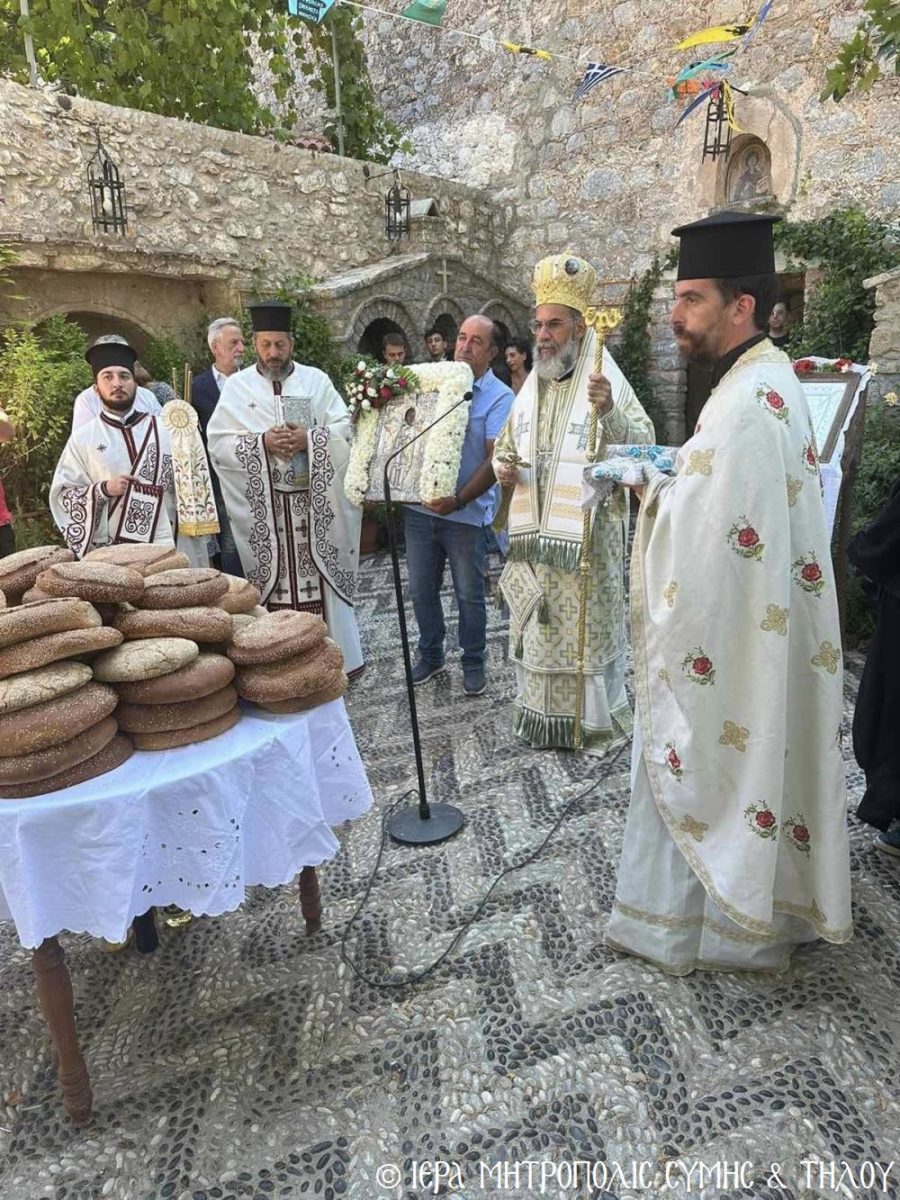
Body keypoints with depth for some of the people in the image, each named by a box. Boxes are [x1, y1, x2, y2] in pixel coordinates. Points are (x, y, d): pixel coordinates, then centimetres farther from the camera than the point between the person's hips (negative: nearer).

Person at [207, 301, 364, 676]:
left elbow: (345, 428, 2)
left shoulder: (316, 380, 8)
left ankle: (337, 656, 17)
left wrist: (308, 439, -14)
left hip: (315, 502, 1)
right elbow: (217, 442, -1)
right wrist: (262, 442, -16)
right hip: (263, 507, 0)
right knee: (275, 582, 2)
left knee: (322, 577, 6)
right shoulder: (236, 386, 5)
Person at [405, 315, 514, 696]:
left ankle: (473, 662, 27)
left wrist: (459, 500, -26)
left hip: (466, 513, -4)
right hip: (420, 507, 4)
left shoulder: (500, 398, -6)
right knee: (421, 589, 13)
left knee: (469, 594, 8)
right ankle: (430, 654, 33)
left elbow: (495, 461, -14)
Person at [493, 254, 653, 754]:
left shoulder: (606, 382, -7)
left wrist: (610, 413, -34)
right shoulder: (529, 389, 12)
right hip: (536, 531, 6)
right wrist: (503, 467, -2)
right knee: (539, 623, 13)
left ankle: (598, 718, 20)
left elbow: (644, 445, -16)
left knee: (589, 621, 2)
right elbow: (506, 447, 21)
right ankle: (543, 712, 29)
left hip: (588, 533, -6)